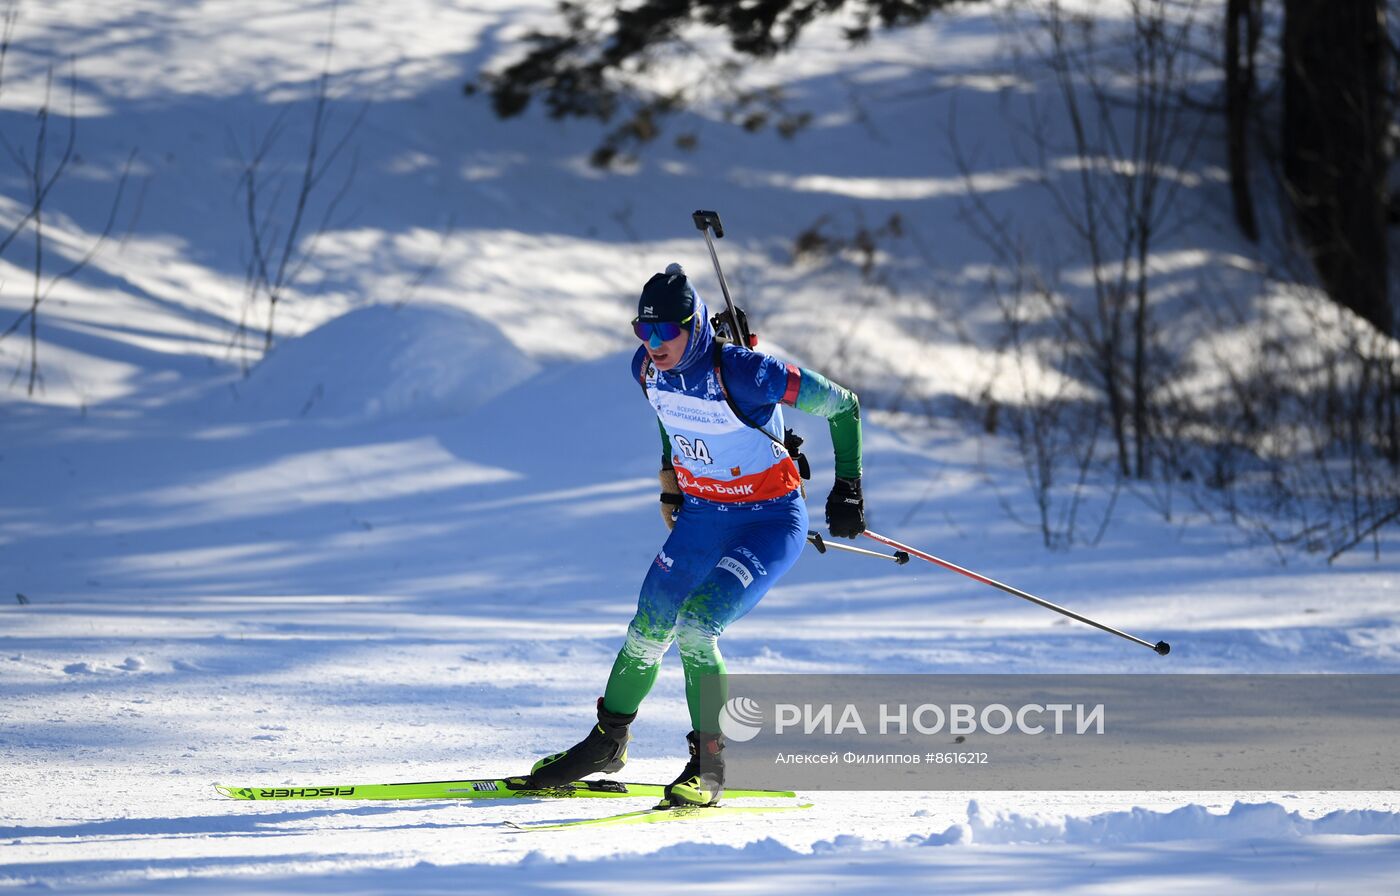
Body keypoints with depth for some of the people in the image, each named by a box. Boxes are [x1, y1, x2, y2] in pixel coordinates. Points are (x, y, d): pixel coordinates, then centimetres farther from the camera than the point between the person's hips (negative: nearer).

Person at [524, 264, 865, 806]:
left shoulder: (742, 373, -28)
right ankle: (606, 742, 30)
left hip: (770, 522, -6)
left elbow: (841, 405, -17)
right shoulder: (647, 369, -8)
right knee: (646, 633, 7)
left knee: (694, 629, -24)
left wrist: (848, 488, -12)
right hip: (701, 516, 6)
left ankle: (710, 763, -12)